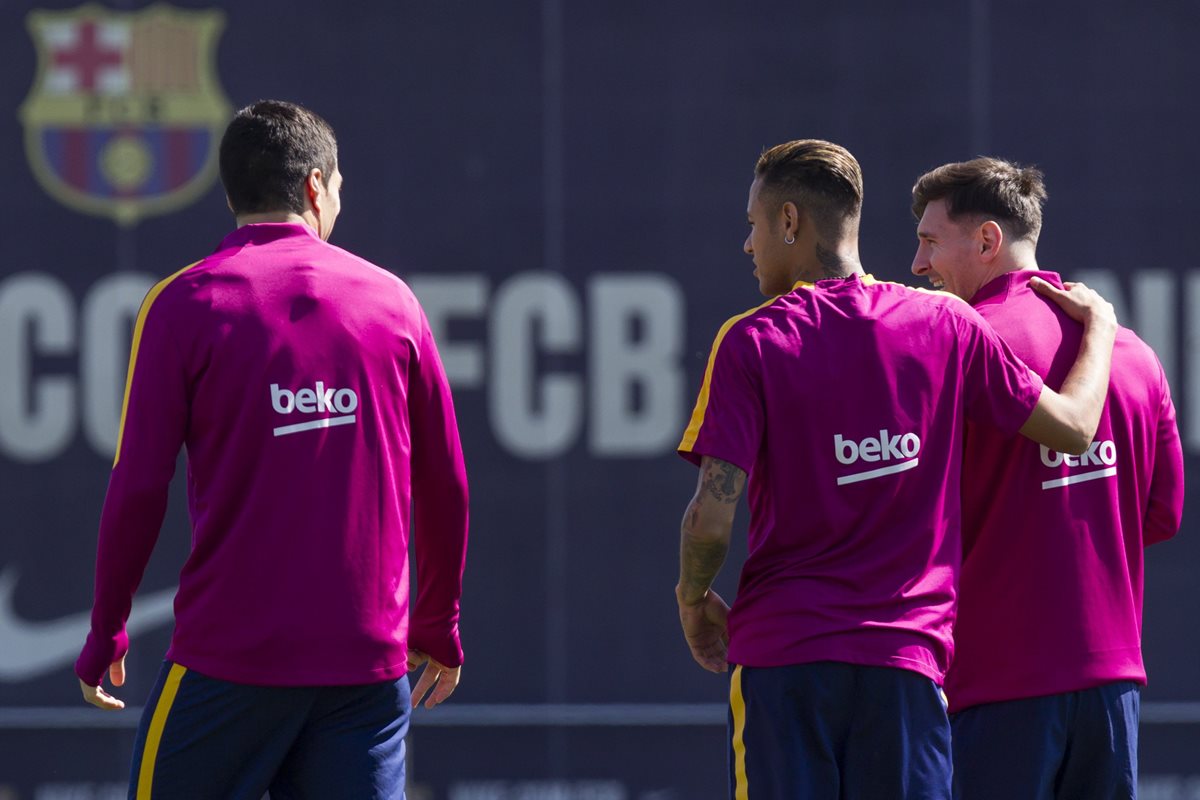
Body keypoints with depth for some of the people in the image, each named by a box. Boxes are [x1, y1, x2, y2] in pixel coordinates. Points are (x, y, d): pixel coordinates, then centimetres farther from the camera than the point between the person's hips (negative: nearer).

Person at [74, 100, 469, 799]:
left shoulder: (184, 303, -1)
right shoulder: (391, 300, 7)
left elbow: (139, 486, -5)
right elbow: (445, 485, 10)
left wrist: (106, 633, 5)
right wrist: (438, 627, 21)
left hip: (229, 656, -3)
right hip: (370, 657, 3)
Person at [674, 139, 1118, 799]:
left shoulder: (751, 342, -4)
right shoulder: (946, 325, 4)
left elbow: (711, 518, -10)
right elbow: (1074, 427, 11)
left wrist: (693, 597, 11)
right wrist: (1099, 327, 30)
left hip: (782, 654, -2)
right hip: (908, 658, 2)